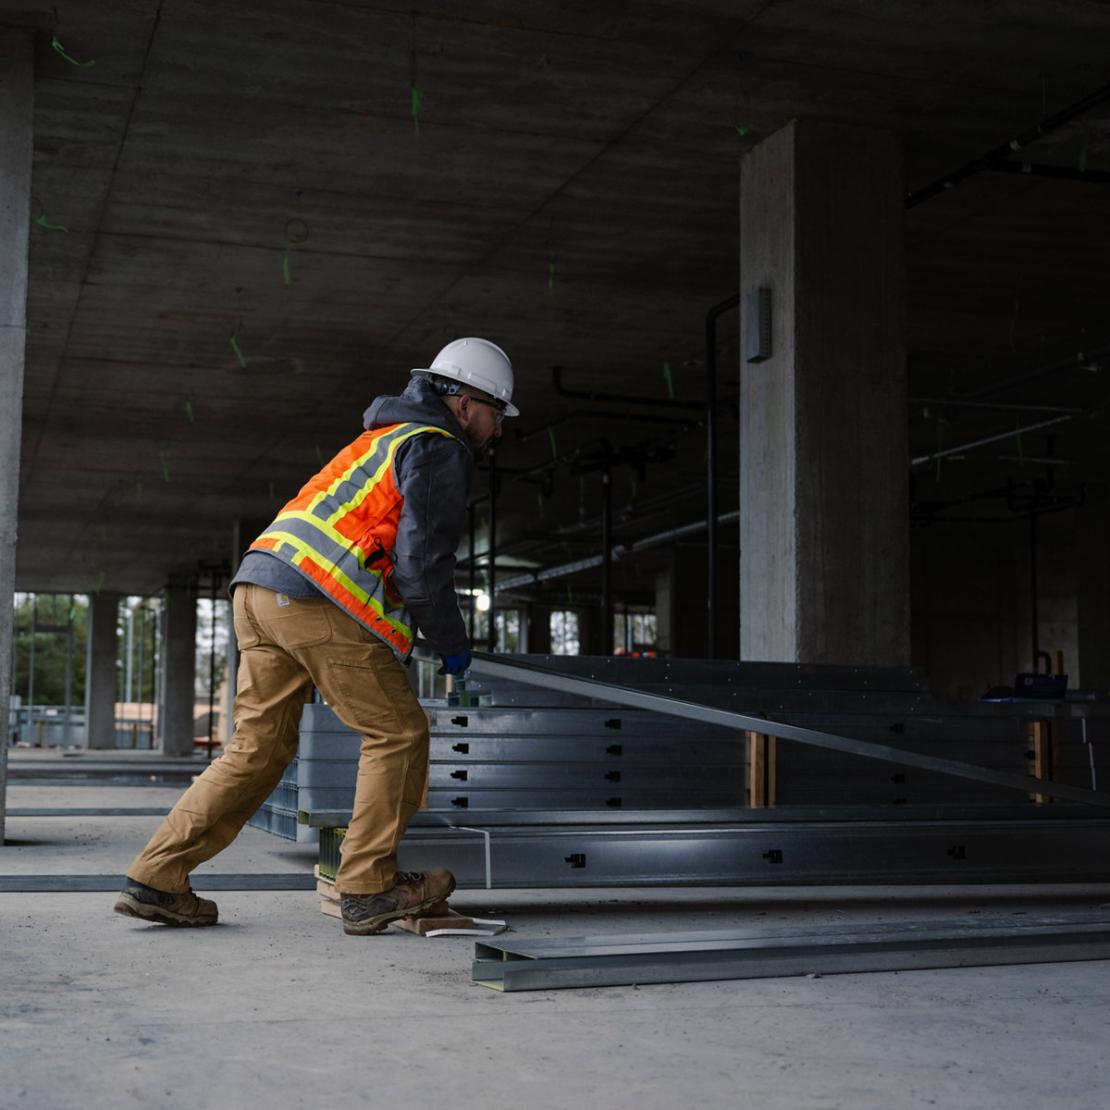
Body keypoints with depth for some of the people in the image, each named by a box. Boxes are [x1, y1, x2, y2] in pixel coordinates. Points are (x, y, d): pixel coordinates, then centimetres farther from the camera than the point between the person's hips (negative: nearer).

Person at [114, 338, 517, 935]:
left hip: (259, 589, 9)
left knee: (260, 746, 11)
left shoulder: (381, 440, 31)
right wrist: (452, 645, 4)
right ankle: (368, 888, 2)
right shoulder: (440, 449, 1)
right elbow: (422, 561, -8)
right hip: (315, 600, -9)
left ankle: (156, 878, 8)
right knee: (398, 734, 1)